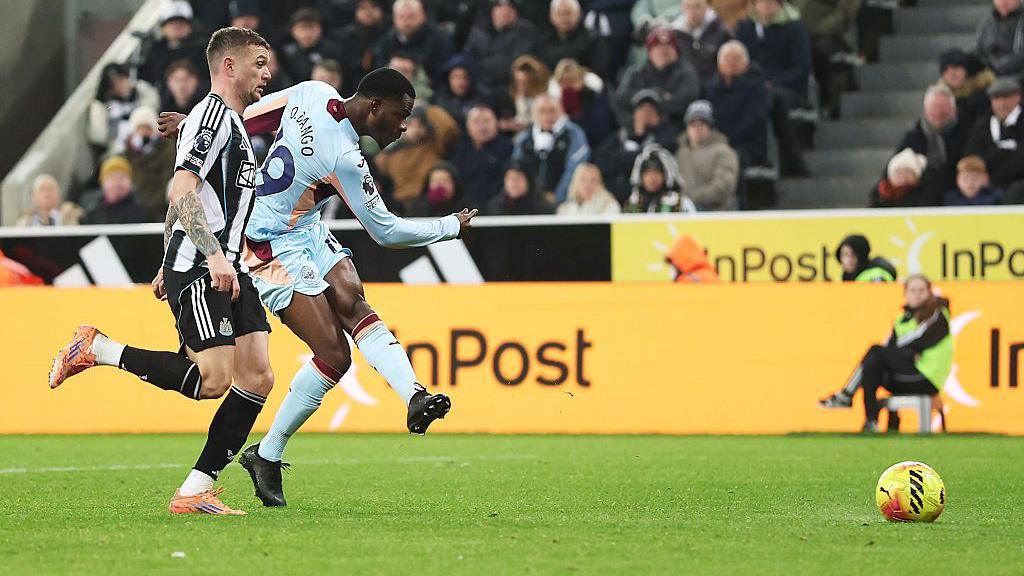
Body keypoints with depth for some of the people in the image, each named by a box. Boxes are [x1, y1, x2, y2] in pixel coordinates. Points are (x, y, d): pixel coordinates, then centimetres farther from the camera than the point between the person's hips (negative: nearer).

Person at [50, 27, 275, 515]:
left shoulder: (232, 123, 23)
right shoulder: (212, 115, -8)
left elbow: (180, 199, 30)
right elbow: (182, 190, -20)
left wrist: (168, 266, 30)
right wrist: (214, 256, -27)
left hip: (226, 269, 10)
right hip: (198, 269, -10)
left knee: (257, 378, -2)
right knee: (212, 379, -18)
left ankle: (195, 491, -2)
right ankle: (96, 349, -3)